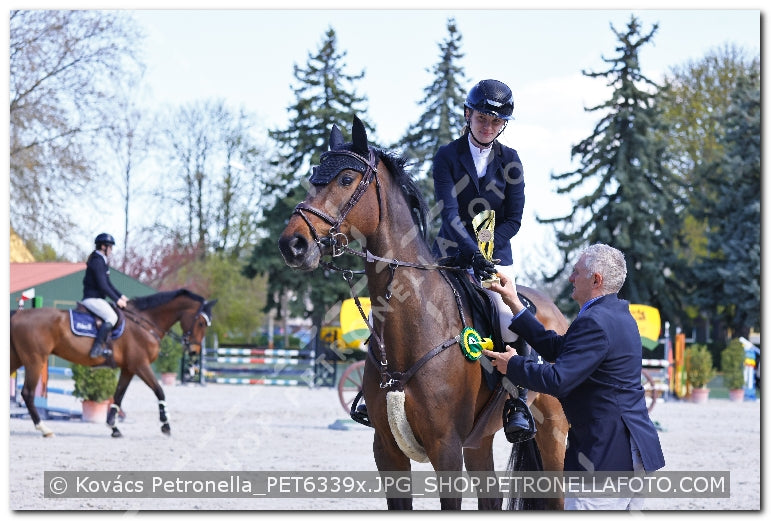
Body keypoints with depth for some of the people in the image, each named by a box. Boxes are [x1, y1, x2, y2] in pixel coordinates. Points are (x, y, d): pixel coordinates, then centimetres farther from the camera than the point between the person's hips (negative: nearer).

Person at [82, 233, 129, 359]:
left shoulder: (102, 261, 18)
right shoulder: (97, 261, -14)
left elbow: (108, 284, 23)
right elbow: (102, 286, -19)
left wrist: (121, 296, 15)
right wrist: (117, 299, -14)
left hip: (97, 298, 11)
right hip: (92, 299, -11)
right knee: (111, 317, -24)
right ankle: (96, 348, -30)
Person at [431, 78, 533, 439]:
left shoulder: (509, 161, 5)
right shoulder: (447, 156, 0)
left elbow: (514, 218, 1)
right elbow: (449, 212, -12)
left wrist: (480, 251, -14)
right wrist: (471, 252, -27)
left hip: (495, 256, 0)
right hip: (451, 254, 0)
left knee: (513, 322, -23)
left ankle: (518, 405, -10)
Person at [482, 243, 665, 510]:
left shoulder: (595, 322, -19)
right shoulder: (617, 314, 14)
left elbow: (557, 381, -23)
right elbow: (557, 348, 17)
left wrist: (512, 365, -7)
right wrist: (515, 305, 18)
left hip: (606, 455, -11)